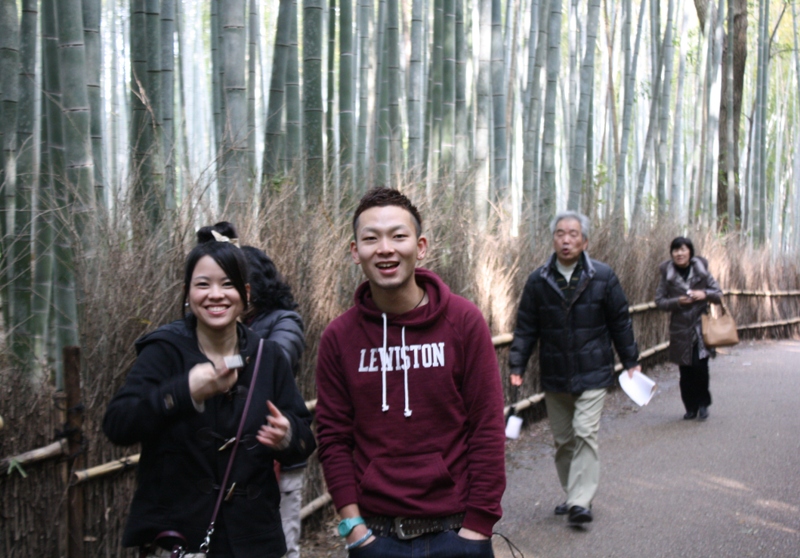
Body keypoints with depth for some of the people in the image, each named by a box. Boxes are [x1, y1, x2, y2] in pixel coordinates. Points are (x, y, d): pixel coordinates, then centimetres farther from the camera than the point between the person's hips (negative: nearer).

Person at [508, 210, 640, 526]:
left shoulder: (602, 277, -3)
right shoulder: (538, 281, 0)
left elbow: (620, 322, 5)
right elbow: (525, 327, 5)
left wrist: (631, 361, 8)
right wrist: (517, 366, -1)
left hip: (593, 373, -3)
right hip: (554, 376, 3)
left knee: (585, 433, -13)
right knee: (562, 440, 10)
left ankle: (581, 502, -13)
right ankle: (573, 495, 25)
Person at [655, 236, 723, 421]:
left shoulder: (702, 271, 2)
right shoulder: (667, 274, 1)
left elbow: (719, 295, 6)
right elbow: (659, 300, 1)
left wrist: (705, 294, -14)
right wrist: (678, 302, -15)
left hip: (701, 327, -1)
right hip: (680, 329, 1)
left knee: (700, 367, -10)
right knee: (686, 371, 4)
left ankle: (703, 404, 8)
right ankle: (691, 407, 17)